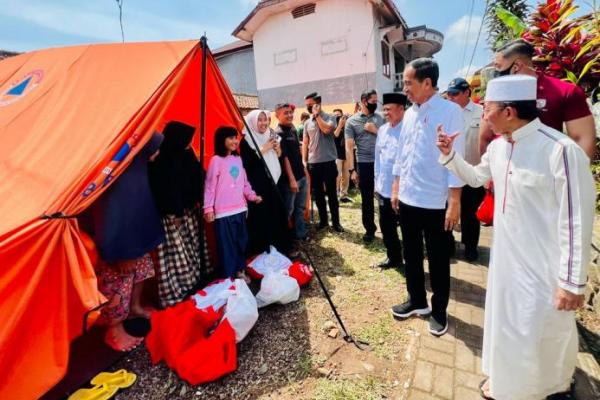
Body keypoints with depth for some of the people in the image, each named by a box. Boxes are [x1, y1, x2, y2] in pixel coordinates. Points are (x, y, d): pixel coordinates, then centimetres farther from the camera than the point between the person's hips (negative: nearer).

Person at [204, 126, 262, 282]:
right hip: (223, 211, -7)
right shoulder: (216, 160, -9)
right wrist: (208, 208, -14)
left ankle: (240, 271, 32)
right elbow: (210, 186, -10)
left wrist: (252, 195, 4)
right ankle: (228, 276, 15)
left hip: (240, 208, 7)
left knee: (241, 241, 15)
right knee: (227, 244, 2)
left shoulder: (238, 159, 10)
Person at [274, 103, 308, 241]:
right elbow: (284, 158, -18)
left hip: (301, 175, 8)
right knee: (288, 209, 3)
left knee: (300, 208, 16)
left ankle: (300, 233, 29)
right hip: (289, 178, -8)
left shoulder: (293, 129, 11)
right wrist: (292, 179, -20)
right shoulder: (279, 133, -14)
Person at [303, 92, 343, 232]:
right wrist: (304, 160, 4)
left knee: (331, 193, 3)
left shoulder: (329, 117, -2)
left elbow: (327, 129, -23)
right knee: (317, 193, 10)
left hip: (328, 162, -4)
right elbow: (305, 143, 12)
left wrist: (317, 115, -11)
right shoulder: (307, 122, 11)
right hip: (313, 163, 4)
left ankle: (336, 221, 15)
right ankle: (323, 220, 24)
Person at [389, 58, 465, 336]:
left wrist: (454, 202, -14)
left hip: (435, 202, -6)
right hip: (407, 199, 6)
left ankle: (439, 311, 30)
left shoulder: (450, 111, -9)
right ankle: (416, 301, 37)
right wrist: (396, 189, 12)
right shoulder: (409, 114, 9)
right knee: (411, 255, 17)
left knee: (438, 261, 10)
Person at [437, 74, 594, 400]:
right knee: (504, 321, 23)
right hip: (506, 257, 8)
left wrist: (573, 281, -17)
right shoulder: (497, 146, 0)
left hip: (544, 267, -7)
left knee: (542, 334, 10)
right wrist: (449, 154, 5)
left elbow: (576, 221, -21)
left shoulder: (560, 150, -24)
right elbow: (475, 177, 19)